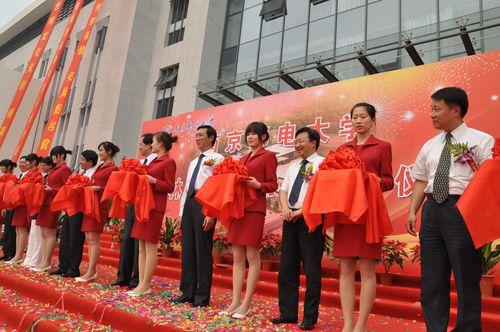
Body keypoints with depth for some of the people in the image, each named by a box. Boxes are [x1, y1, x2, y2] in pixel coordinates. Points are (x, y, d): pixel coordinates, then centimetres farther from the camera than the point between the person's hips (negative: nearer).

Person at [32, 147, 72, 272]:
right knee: (44, 233, 8)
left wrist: (52, 190, -17)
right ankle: (43, 261, 13)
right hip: (46, 202, 9)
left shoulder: (65, 169, -6)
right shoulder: (54, 170, 19)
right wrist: (44, 187, 7)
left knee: (49, 233, -5)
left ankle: (46, 263, 0)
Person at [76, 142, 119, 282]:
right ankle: (91, 271, 13)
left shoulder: (113, 169, -4)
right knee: (89, 238, 7)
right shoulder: (99, 167, 20)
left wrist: (98, 188, -18)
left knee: (94, 239, -8)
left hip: (100, 205, -9)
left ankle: (91, 272, -4)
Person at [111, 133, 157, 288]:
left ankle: (137, 280, 9)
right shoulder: (140, 162, 18)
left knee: (140, 242, -2)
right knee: (127, 239, 11)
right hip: (133, 202, 9)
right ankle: (123, 277, 21)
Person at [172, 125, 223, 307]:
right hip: (189, 203, 8)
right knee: (187, 249, 9)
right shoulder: (193, 162, 24)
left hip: (204, 203, -8)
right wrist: (182, 211, 16)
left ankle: (202, 296, 6)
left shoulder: (217, 159, -1)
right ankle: (187, 292, 18)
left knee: (203, 250, -3)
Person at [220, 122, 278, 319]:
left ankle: (246, 304, 4)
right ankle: (235, 302, 13)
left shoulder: (268, 156, 3)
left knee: (252, 256, -2)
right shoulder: (243, 159, 22)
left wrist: (258, 185, -19)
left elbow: (273, 184, -2)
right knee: (237, 257, 7)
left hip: (254, 209, -7)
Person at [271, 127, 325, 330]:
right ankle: (288, 313, 19)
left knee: (311, 269, 0)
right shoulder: (293, 167, 19)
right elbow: (283, 190, 13)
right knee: (286, 268, 8)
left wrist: (300, 212, -16)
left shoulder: (322, 163, -3)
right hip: (290, 219, 7)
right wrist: (285, 208, -7)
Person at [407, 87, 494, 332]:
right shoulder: (430, 146, 16)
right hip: (432, 210, 6)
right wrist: (412, 212, 6)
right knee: (432, 280, 10)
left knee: (466, 280, 3)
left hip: (462, 210, -5)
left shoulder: (480, 140, 0)